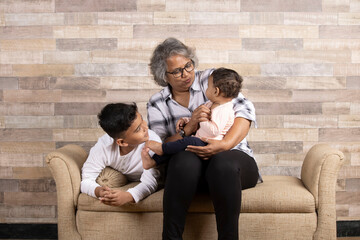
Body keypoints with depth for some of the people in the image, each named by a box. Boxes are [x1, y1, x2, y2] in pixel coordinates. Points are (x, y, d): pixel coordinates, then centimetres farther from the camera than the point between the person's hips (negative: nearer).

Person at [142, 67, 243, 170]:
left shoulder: (224, 111, -18)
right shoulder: (210, 104, 16)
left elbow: (214, 131, -29)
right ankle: (153, 161, -2)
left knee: (190, 141, -32)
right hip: (199, 140, 11)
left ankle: (162, 148, -16)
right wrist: (185, 120, 14)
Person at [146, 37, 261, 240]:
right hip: (190, 168, 1)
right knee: (184, 159, -35)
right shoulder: (157, 104, 11)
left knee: (222, 163, -37)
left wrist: (225, 144, -24)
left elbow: (245, 110, -7)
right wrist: (188, 129, -16)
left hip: (232, 156, -1)